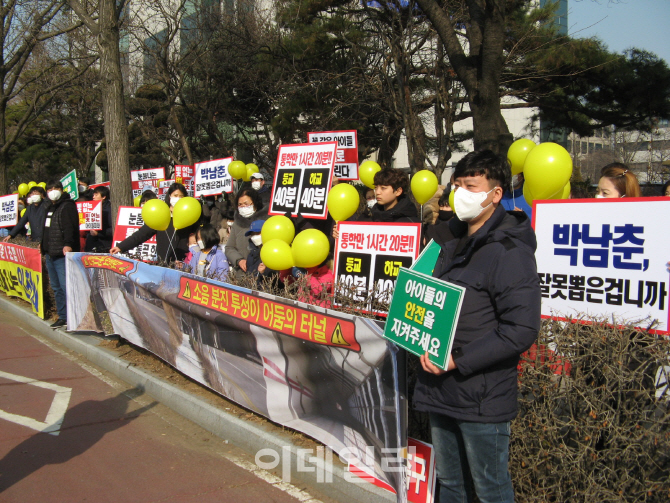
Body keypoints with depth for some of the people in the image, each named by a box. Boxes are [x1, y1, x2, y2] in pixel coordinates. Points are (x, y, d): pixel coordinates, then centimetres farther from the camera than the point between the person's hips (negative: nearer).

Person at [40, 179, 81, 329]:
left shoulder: (67, 206, -9)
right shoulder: (49, 207, 20)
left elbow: (70, 227, -21)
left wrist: (68, 244, -31)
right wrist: (43, 243, 30)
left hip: (62, 254, -10)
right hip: (50, 254, 10)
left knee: (66, 287, -11)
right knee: (56, 287, 14)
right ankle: (62, 316, 22)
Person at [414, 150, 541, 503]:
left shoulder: (510, 252, -16)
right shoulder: (454, 243, 13)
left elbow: (521, 330, -22)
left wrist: (458, 361, -21)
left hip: (482, 397, -8)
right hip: (440, 390, 8)